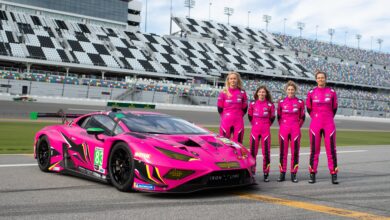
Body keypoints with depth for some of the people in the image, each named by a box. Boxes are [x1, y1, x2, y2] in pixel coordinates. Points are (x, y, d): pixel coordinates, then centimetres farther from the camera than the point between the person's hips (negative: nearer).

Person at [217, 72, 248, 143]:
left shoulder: (242, 92, 5)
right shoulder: (223, 92, 1)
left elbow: (244, 108, 10)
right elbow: (220, 108, 6)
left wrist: (238, 116, 7)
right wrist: (225, 117, 9)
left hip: (238, 122, 1)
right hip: (226, 122, -1)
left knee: (238, 142, 4)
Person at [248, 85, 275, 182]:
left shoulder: (270, 105, -1)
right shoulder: (252, 104, 2)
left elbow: (272, 117, 10)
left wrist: (267, 125, 9)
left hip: (266, 131, -1)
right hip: (255, 130, 1)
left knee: (266, 152, -1)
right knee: (253, 151, 3)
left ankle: (266, 174, 6)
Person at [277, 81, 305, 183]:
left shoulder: (300, 102, 4)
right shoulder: (281, 102, 5)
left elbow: (302, 117, 10)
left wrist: (297, 127, 6)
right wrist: (282, 126, 9)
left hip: (295, 130, 0)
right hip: (283, 129, 0)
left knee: (295, 152, 0)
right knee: (283, 151, 1)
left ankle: (293, 174, 7)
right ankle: (282, 174, 7)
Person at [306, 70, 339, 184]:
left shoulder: (332, 92, 3)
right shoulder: (311, 93, 2)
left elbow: (334, 108, 13)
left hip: (329, 125, 0)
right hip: (315, 125, 0)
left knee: (331, 149, -2)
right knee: (314, 149, 2)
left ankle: (334, 175, 3)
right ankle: (312, 174, 9)